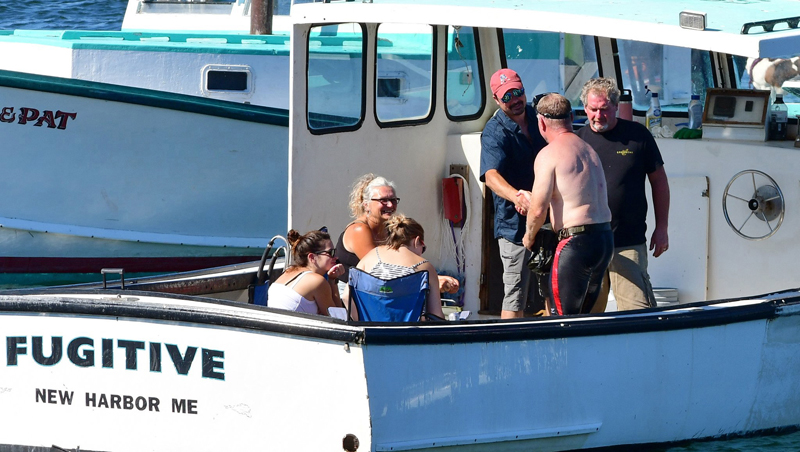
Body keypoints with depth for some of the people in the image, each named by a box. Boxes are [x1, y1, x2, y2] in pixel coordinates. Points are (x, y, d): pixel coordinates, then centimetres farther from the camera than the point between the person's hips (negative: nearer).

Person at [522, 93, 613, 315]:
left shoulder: (549, 154, -7)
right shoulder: (590, 151, 17)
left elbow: (538, 209, -12)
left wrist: (529, 236, 9)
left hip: (576, 241, -8)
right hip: (606, 237, 8)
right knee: (584, 318, 16)